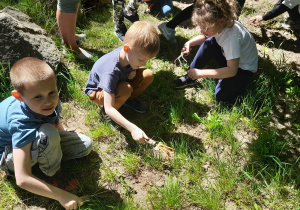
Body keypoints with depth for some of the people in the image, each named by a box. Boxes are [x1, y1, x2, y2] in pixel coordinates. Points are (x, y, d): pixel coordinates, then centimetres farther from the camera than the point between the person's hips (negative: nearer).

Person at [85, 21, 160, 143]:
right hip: (98, 91, -6)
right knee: (125, 89, -38)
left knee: (148, 75, -14)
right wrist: (133, 128, -50)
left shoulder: (129, 53, -22)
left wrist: (132, 71, -17)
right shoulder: (111, 71, -42)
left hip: (118, 82, 7)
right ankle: (106, 114, -9)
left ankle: (129, 100, 9)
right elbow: (109, 109, -43)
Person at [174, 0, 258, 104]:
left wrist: (201, 73, -37)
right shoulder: (218, 25, -17)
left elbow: (232, 71, -36)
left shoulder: (232, 37, -37)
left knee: (221, 96, -23)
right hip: (228, 57, 7)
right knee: (209, 43, -18)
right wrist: (189, 43, -15)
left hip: (243, 67, -6)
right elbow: (204, 37, 6)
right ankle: (190, 77, -5)